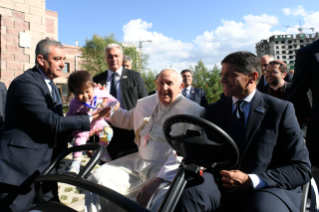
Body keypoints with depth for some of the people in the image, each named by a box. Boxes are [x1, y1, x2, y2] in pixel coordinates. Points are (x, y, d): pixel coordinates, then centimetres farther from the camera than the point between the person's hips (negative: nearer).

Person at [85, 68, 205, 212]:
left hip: (167, 170, -6)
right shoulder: (146, 103, 14)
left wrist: (159, 180, -28)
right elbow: (129, 119, 35)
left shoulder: (194, 112, -9)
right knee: (96, 181, -8)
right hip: (137, 162, 6)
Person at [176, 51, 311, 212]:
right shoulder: (213, 110, 11)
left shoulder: (281, 109, 1)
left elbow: (302, 168, -2)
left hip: (267, 188, 0)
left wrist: (251, 181, -16)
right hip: (221, 184, 1)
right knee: (187, 195, -31)